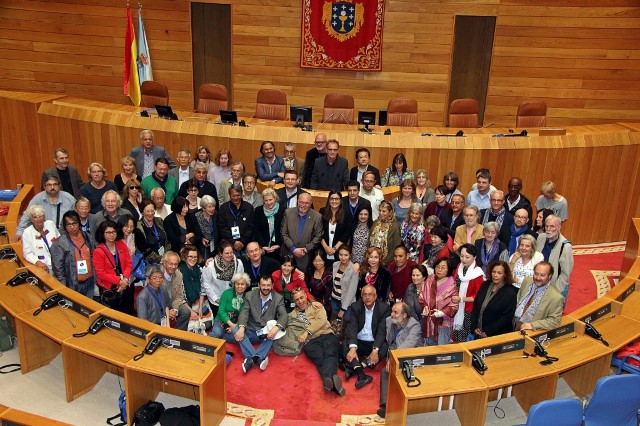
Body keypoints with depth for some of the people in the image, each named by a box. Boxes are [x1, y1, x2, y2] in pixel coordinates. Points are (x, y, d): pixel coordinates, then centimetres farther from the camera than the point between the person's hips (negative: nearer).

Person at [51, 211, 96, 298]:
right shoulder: (59, 244, -11)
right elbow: (58, 268, -8)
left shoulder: (87, 237, 3)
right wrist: (63, 287, -8)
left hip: (90, 281, 4)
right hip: (73, 284, -4)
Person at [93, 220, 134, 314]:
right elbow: (101, 274, -8)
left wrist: (125, 279, -11)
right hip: (109, 285, -3)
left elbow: (129, 264, 4)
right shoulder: (98, 251, -6)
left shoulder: (121, 244, 6)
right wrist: (119, 281, -15)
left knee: (129, 289, -15)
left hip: (124, 282, 3)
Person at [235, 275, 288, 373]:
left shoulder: (278, 298, -2)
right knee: (235, 329, -26)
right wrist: (241, 328, -30)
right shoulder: (250, 295, 0)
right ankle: (259, 358, -38)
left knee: (277, 332, -33)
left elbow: (283, 315, -13)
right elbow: (244, 313, -9)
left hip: (268, 333, -1)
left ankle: (252, 358, -38)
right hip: (251, 332, 1)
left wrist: (276, 327, -35)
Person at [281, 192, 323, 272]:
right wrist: (293, 249, -11)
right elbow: (283, 233, -2)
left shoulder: (317, 217, -6)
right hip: (288, 254, 1)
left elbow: (318, 237, -2)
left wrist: (306, 249, -11)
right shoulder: (288, 212, -3)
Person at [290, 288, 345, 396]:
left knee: (330, 354, -34)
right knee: (320, 358, -34)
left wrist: (306, 332, -6)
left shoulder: (316, 306, 23)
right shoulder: (292, 315, 27)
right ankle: (332, 383, -60)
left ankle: (328, 379, -63)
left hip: (327, 335, 1)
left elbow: (321, 320, 5)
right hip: (310, 341, 0)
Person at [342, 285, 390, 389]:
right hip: (358, 342, 2)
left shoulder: (384, 308, -7)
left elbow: (382, 331, -14)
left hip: (376, 343, -1)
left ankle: (352, 367, -37)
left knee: (385, 347, -32)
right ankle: (362, 375, -43)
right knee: (345, 344, -27)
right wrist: (352, 348, -29)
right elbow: (352, 328, -12)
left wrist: (375, 350, -29)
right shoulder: (355, 306, -2)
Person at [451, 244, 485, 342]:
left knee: (464, 339, 4)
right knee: (455, 338, 13)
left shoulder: (477, 274, -17)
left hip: (468, 311, -5)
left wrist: (461, 299, -20)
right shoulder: (459, 267, 2)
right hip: (456, 308, 5)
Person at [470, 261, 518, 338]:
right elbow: (475, 306, 6)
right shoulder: (485, 285, 3)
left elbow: (507, 318, -16)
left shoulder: (510, 293, -12)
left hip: (498, 335, -4)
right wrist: (474, 327, -3)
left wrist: (488, 332, -16)